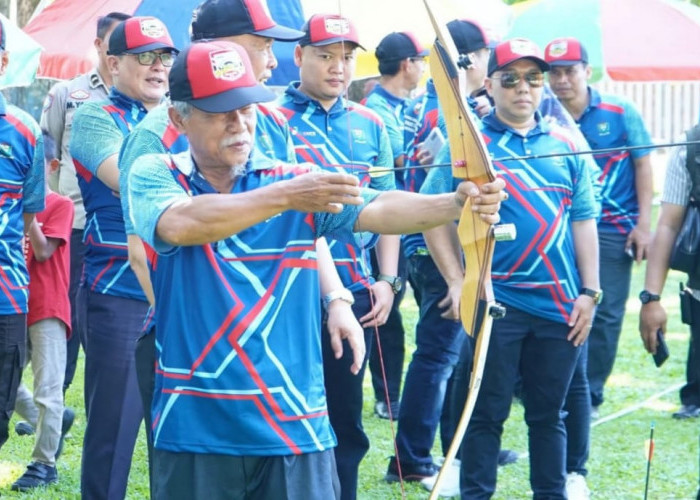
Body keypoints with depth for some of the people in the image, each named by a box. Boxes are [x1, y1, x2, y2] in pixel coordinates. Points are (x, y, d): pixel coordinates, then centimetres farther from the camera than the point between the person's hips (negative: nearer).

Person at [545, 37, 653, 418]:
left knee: (604, 313, -2)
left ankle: (590, 395, 7)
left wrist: (643, 224, -3)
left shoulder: (619, 113, -3)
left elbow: (642, 165, 2)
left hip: (612, 230, -2)